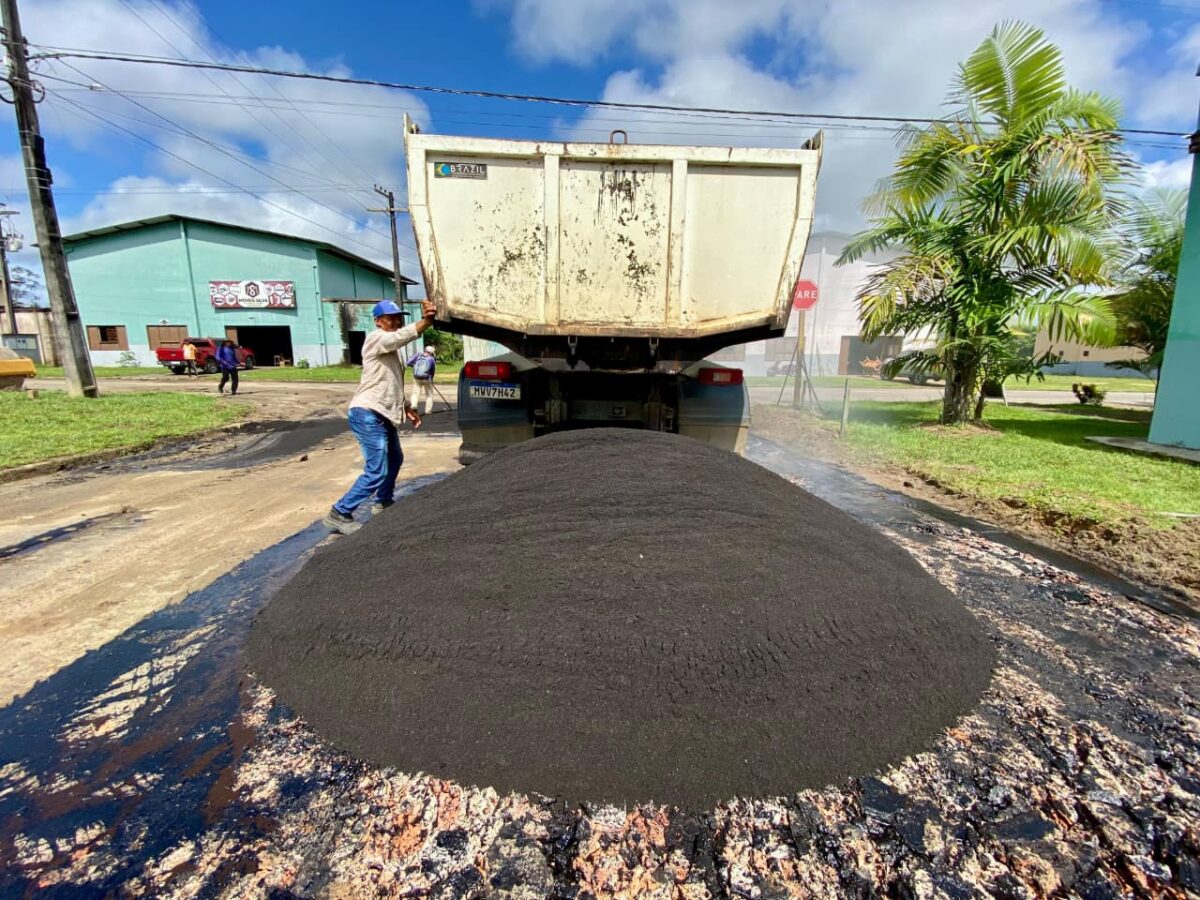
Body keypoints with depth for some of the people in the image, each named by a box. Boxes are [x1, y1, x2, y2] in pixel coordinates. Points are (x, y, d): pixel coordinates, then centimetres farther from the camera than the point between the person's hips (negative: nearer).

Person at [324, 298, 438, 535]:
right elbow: (400, 337, -32)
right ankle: (339, 514, 0)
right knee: (377, 471, -13)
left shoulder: (392, 349, 20)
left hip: (382, 415, 10)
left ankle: (382, 503, 40)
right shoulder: (376, 338, -9)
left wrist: (406, 407, 21)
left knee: (395, 460, 23)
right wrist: (427, 321, -45)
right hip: (368, 415, -10)